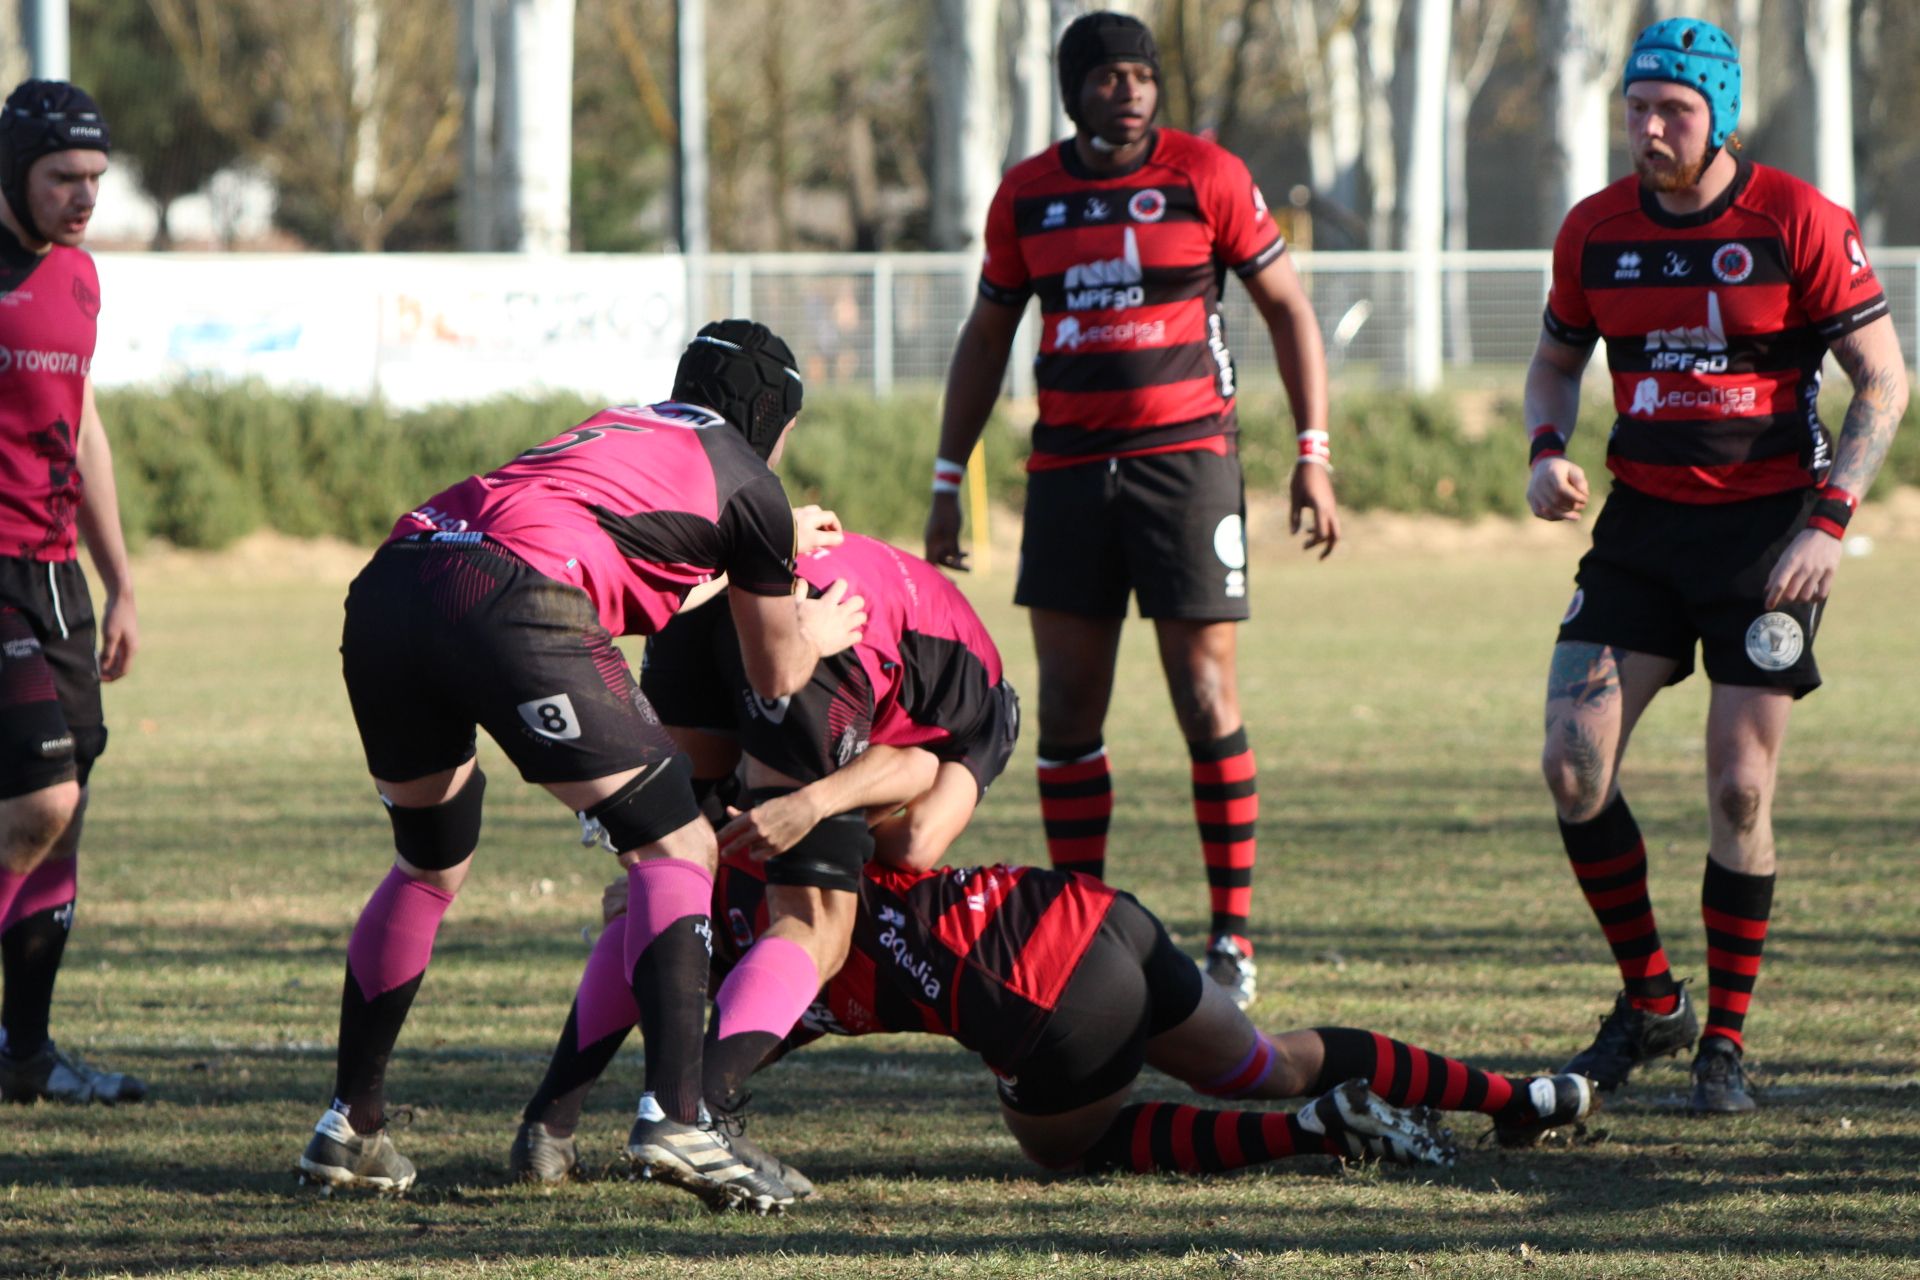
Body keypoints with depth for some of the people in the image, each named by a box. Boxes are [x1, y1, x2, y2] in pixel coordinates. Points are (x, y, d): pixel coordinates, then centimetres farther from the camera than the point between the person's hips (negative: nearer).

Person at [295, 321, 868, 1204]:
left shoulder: (617, 429, 36)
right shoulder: (747, 484, 18)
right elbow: (775, 678, 30)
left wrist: (778, 543, 65)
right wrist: (817, 633, 51)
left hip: (384, 589, 7)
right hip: (510, 602, -7)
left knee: (430, 867, 27)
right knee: (675, 848, 2)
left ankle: (349, 1127, 31)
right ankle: (676, 1112, -15)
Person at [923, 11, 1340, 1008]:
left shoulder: (1207, 178, -3)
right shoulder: (1027, 195, 7)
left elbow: (1287, 309, 3)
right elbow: (986, 337, 17)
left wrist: (1313, 457, -2)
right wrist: (947, 484, 15)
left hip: (1188, 458, -3)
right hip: (1069, 467, 3)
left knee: (1208, 703, -5)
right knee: (1066, 710, 2)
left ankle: (1231, 941, 1)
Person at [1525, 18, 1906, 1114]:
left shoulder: (1799, 222, -10)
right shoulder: (1597, 230, 2)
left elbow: (1884, 380, -7)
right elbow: (1558, 362, 19)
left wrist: (1829, 521, -16)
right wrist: (1549, 450, -3)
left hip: (1769, 524, -4)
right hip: (1644, 520, 4)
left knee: (1741, 789, -5)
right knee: (1574, 766, -7)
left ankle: (1728, 1039, 7)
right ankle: (1651, 1002, 10)